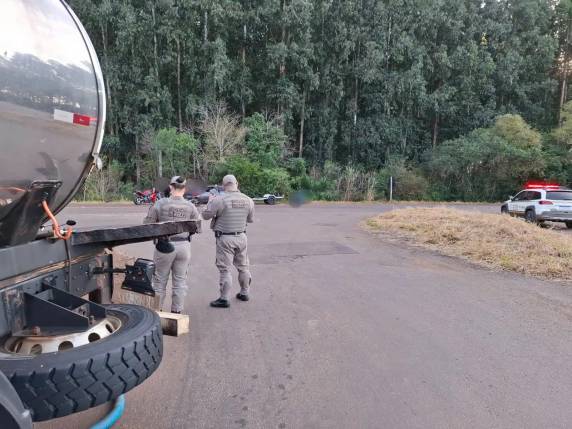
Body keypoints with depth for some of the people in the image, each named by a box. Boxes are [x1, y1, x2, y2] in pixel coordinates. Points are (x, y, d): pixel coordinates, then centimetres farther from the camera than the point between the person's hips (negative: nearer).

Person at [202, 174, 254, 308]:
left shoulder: (219, 200, -16)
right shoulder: (248, 200, -1)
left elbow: (206, 215, -7)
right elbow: (251, 219, 9)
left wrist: (210, 201, 9)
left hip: (225, 238, -5)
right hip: (241, 237, 5)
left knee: (225, 269, 2)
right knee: (243, 266, 18)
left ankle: (224, 299, 8)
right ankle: (244, 293, 31)